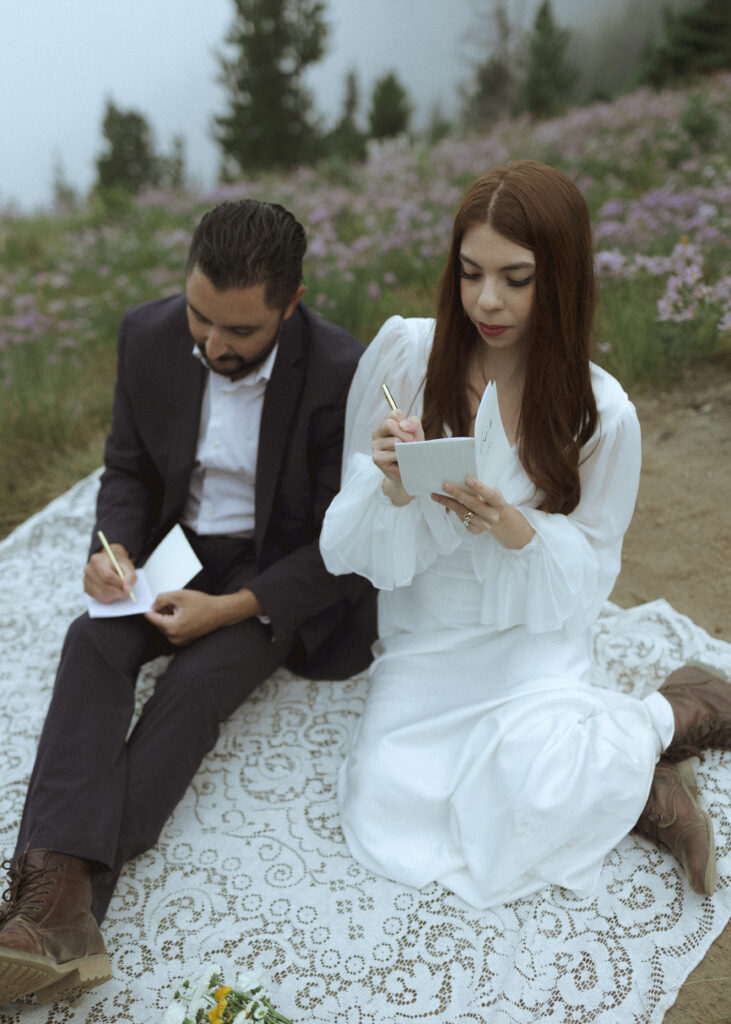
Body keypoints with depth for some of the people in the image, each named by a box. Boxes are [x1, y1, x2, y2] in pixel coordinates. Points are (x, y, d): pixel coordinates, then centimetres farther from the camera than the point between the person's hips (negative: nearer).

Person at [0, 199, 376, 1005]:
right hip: (176, 547, 4)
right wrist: (114, 547, -15)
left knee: (199, 681, -28)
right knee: (93, 644, -24)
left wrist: (232, 608, -23)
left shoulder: (341, 374, -20)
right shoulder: (148, 336, -7)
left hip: (280, 569, -3)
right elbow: (127, 468, 6)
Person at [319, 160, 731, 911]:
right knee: (388, 813, -19)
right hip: (423, 637, 3)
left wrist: (518, 532, -25)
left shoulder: (601, 413, -11)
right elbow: (352, 544, -4)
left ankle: (664, 718, 6)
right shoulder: (403, 352, -9)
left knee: (536, 791, -30)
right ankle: (609, 778, 3)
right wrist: (392, 489, -28)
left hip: (531, 638, -2)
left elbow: (587, 575, -4)